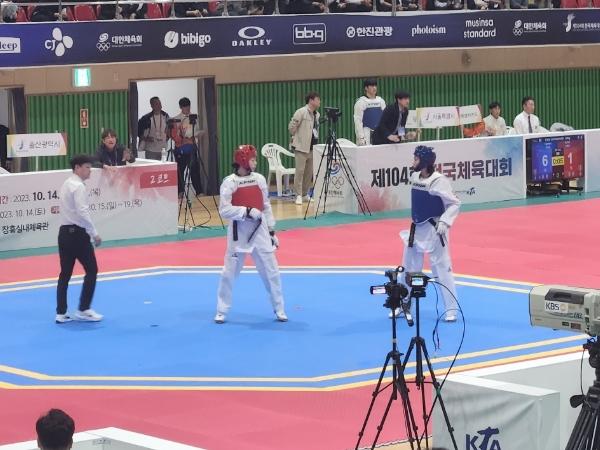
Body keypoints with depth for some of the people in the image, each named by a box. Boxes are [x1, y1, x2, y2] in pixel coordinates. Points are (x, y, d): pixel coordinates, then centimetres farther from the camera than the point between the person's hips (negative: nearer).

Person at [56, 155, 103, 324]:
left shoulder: (66, 184, 15)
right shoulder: (78, 186, -14)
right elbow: (82, 213, -22)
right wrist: (94, 233, -16)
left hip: (65, 232, 9)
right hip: (77, 233, -9)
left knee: (65, 273, 10)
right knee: (91, 270, 2)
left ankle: (61, 313, 10)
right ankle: (83, 310, 3)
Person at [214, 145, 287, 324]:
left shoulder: (259, 179, 3)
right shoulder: (229, 182, -9)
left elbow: (266, 207, 10)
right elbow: (224, 210, -14)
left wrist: (272, 231, 10)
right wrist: (247, 211, -23)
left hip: (259, 230, 3)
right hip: (238, 232, -3)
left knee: (271, 270, 6)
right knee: (229, 272, 3)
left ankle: (279, 309, 19)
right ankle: (221, 311, 16)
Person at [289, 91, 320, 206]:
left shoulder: (316, 114, 13)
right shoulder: (301, 112, -11)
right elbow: (291, 127, -10)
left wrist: (316, 141, 15)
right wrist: (297, 137, 1)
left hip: (312, 147, 7)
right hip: (301, 147, -7)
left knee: (309, 172, 9)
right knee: (300, 171, -7)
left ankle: (305, 194, 18)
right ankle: (298, 195, -5)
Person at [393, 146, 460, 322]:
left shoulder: (439, 181, -18)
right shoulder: (414, 177, 3)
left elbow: (454, 204, -15)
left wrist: (444, 222, -25)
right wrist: (415, 222, 17)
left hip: (434, 230, -8)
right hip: (416, 228, 8)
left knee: (442, 268, -5)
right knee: (409, 268, 16)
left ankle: (451, 310, 2)